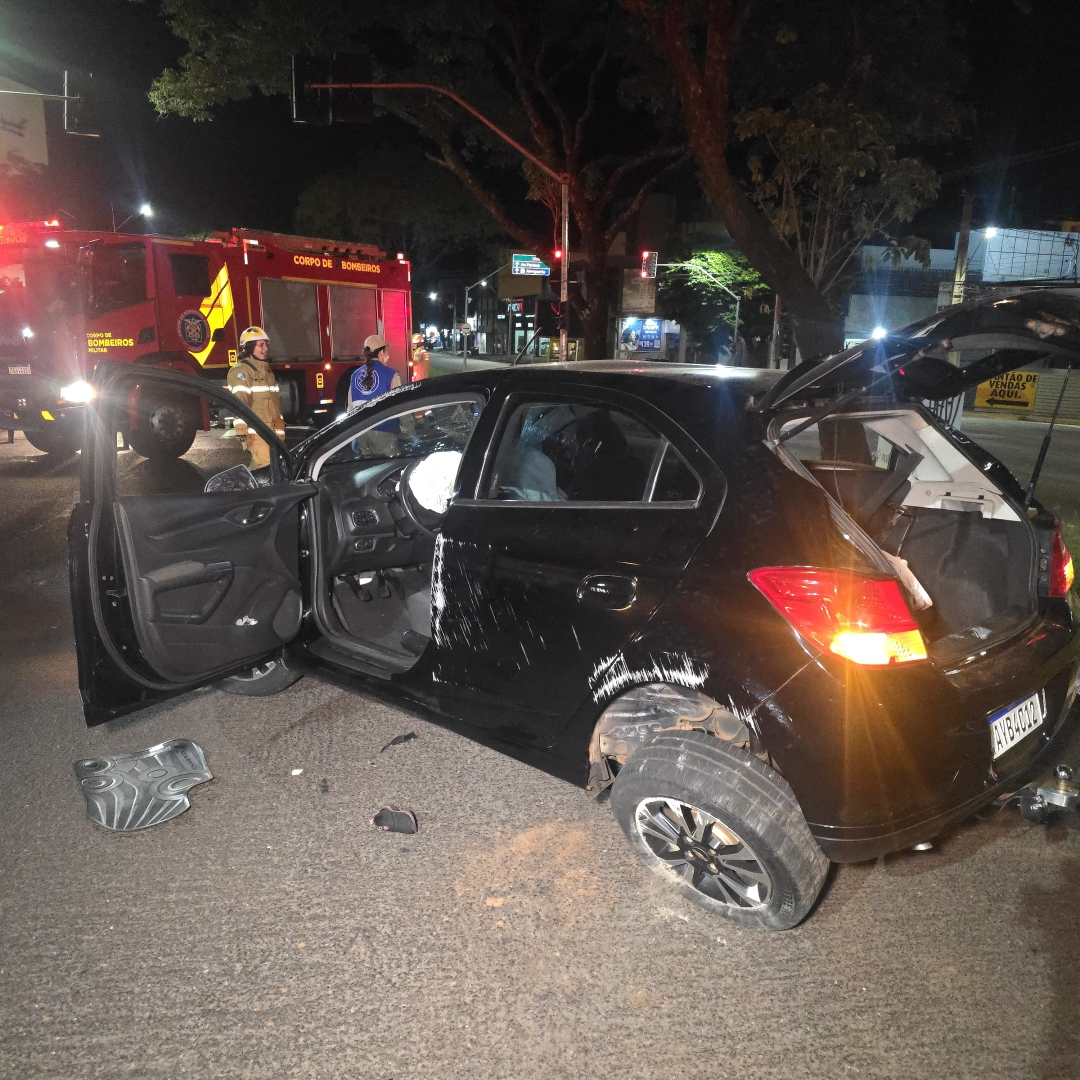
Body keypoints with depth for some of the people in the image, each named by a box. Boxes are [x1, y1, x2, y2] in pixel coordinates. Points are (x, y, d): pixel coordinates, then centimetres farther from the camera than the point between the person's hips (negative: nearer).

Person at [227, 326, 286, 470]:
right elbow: (239, 403, -17)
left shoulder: (266, 370, 21)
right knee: (265, 468, -15)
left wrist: (280, 431, 21)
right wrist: (242, 431, -24)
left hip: (272, 432, 9)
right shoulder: (241, 370, -7)